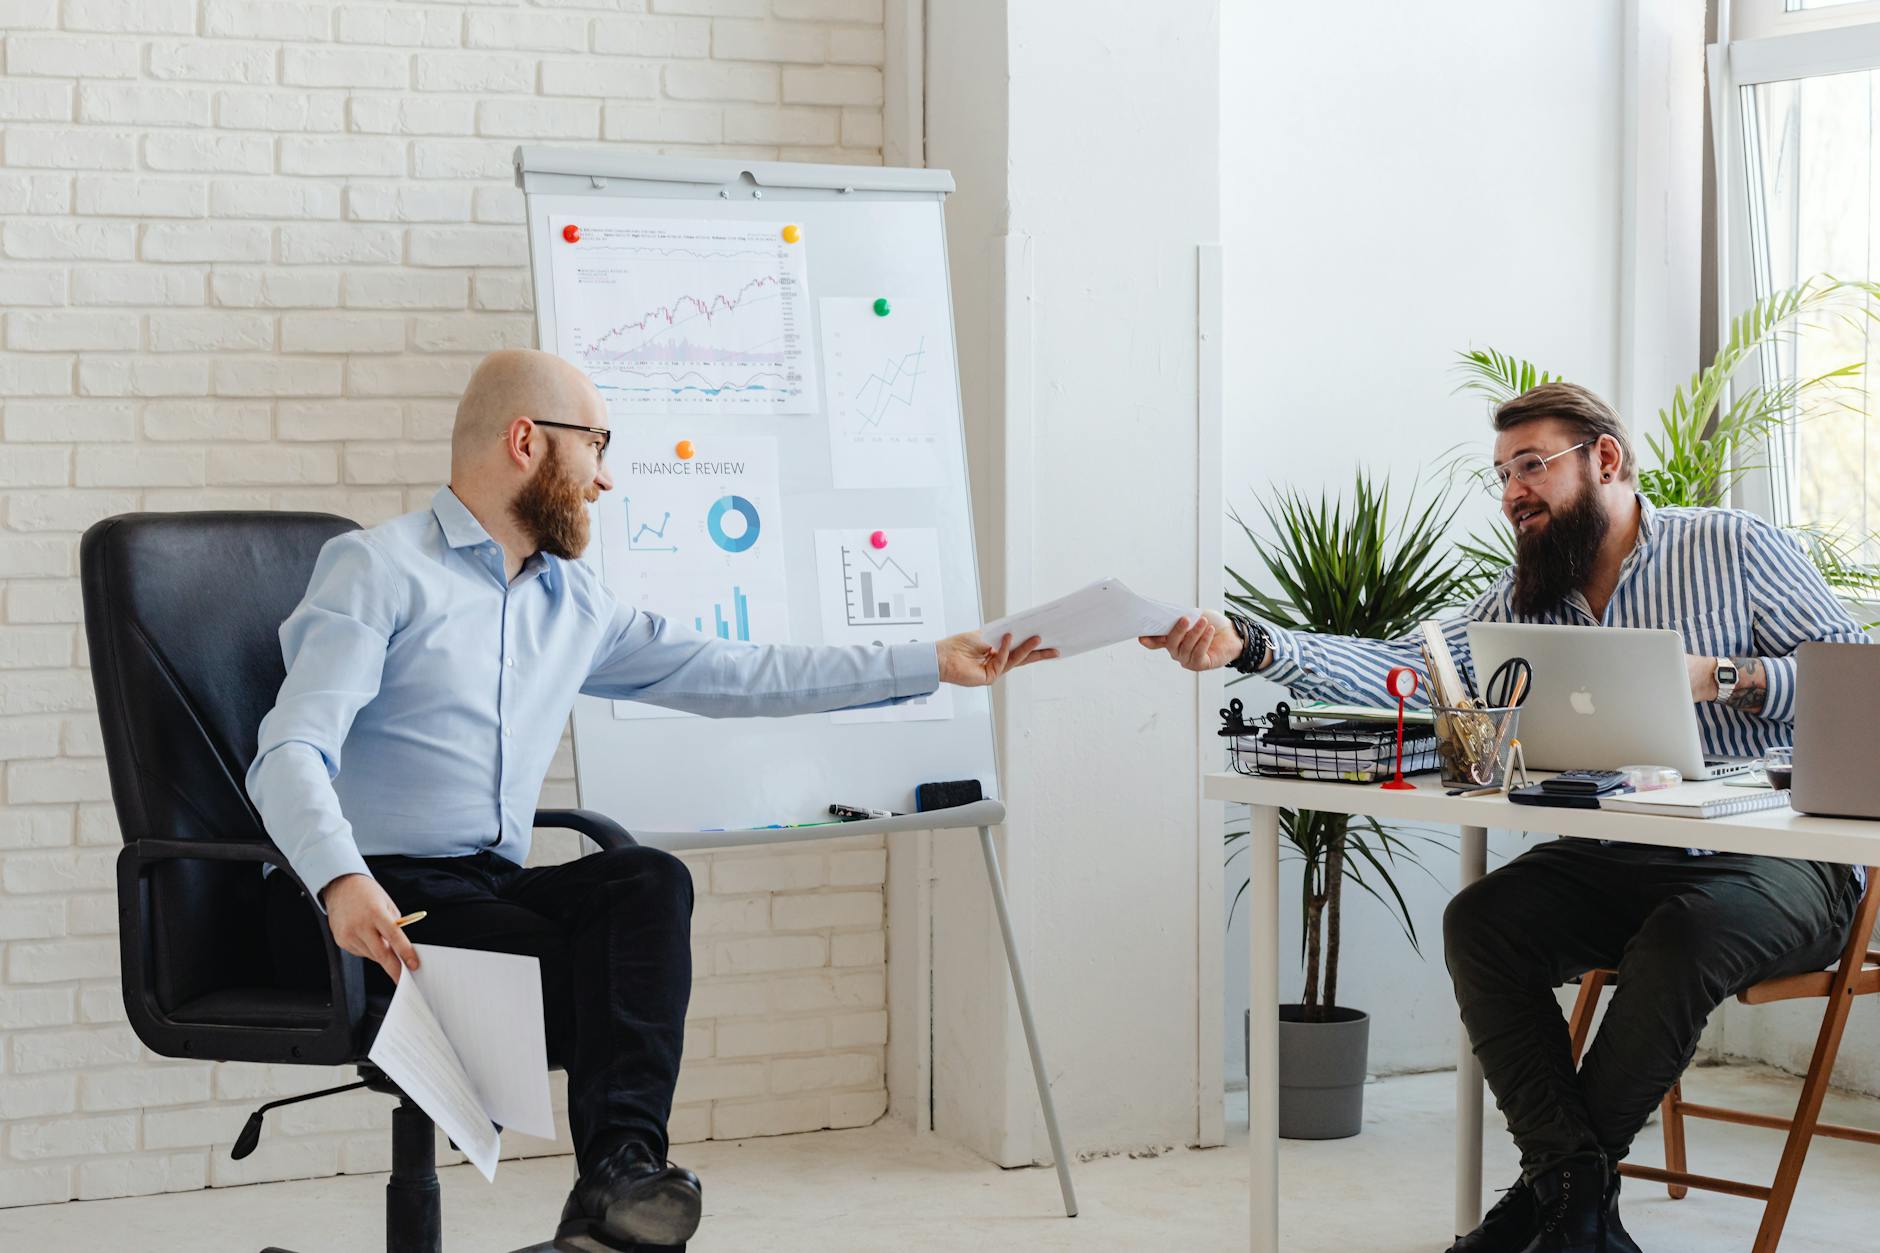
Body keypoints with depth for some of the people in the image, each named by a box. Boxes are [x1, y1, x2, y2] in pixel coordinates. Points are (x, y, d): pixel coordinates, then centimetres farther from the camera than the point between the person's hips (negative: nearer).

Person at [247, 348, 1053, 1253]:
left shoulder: (576, 602, 20)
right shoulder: (377, 569, -3)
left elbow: (736, 675, 24)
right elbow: (291, 755, -15)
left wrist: (929, 664, 22)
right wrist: (343, 881, -36)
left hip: (492, 888, 6)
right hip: (376, 900, -6)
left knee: (648, 881, -26)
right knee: (632, 977, -27)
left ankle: (620, 1176, -38)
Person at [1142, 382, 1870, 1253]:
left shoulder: (1733, 546, -1)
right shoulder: (1525, 600, 12)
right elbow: (1405, 670, 0)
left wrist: (1716, 679, -19)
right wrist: (1249, 645, -13)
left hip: (1781, 862, -5)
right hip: (1616, 865, 5)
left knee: (1684, 930, -35)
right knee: (1479, 921, -20)